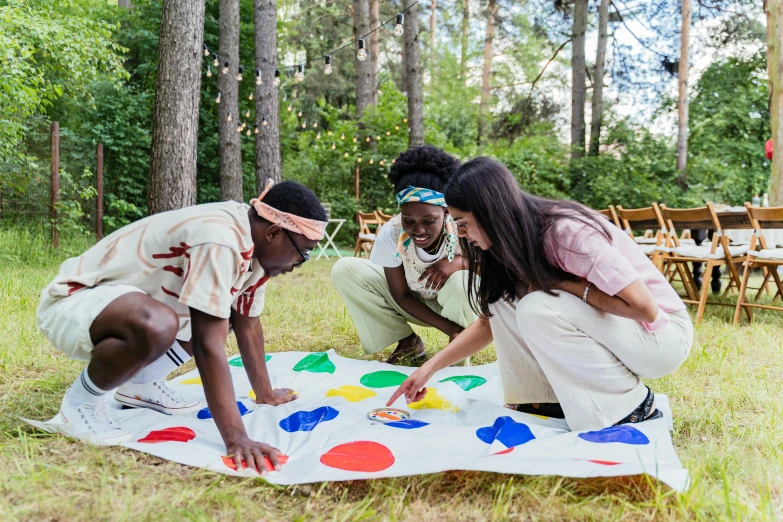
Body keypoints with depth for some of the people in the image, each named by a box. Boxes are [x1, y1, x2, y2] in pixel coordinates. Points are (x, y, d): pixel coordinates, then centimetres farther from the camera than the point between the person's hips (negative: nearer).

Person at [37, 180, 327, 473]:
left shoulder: (253, 242, -1)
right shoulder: (220, 241, -30)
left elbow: (247, 324, 10)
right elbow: (207, 343, -33)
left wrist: (265, 394, 16)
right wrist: (236, 439, -33)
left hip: (119, 297, 9)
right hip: (74, 301, -9)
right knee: (156, 327, -38)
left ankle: (139, 383, 15)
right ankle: (82, 399, -10)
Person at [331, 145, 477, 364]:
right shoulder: (390, 234, -26)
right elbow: (401, 296, -15)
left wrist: (460, 261, -40)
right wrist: (451, 329, -24)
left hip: (455, 304, -2)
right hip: (414, 304, 3)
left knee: (462, 279, -38)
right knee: (345, 270, -15)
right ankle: (408, 343, 1)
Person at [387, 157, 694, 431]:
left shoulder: (567, 232, -28)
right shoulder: (514, 245, -3)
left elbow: (644, 307, -29)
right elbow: (489, 321, 7)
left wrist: (563, 284, -24)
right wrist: (429, 368, 1)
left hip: (662, 332, -7)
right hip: (606, 329, 7)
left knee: (538, 308, -28)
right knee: (505, 298, -8)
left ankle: (631, 405, -13)